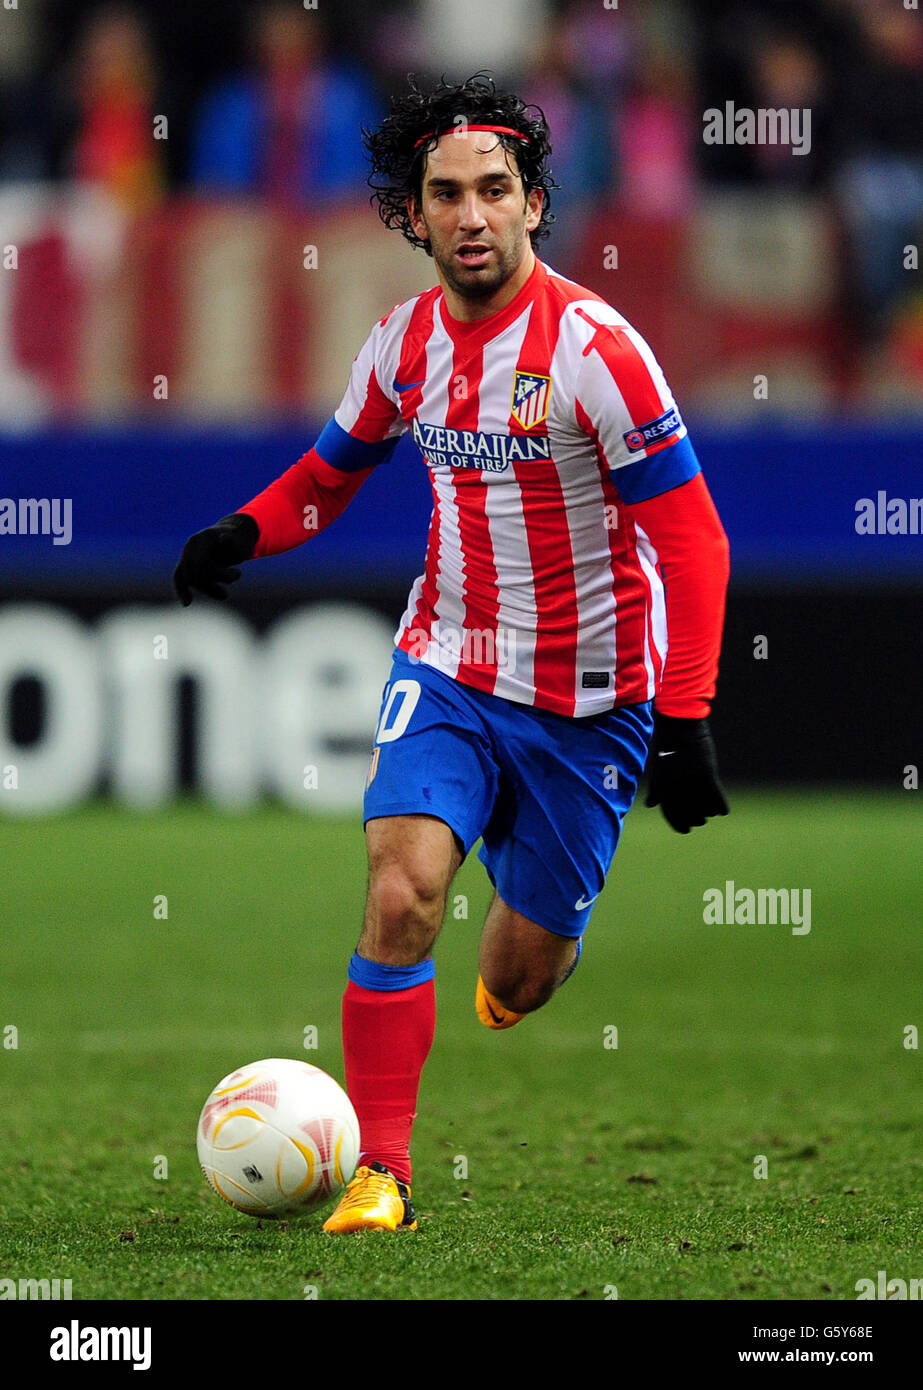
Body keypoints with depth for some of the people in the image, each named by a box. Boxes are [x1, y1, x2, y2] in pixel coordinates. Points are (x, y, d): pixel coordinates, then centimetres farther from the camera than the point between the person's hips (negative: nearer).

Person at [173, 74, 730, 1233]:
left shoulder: (592, 347, -18)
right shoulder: (405, 343, -2)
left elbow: (692, 539, -16)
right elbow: (336, 466, 18)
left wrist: (685, 721, -21)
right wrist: (245, 531, -4)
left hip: (588, 699, -3)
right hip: (447, 669, 3)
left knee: (520, 977, 6)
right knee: (402, 891, -22)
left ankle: (505, 987, 47)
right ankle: (379, 1170, -13)